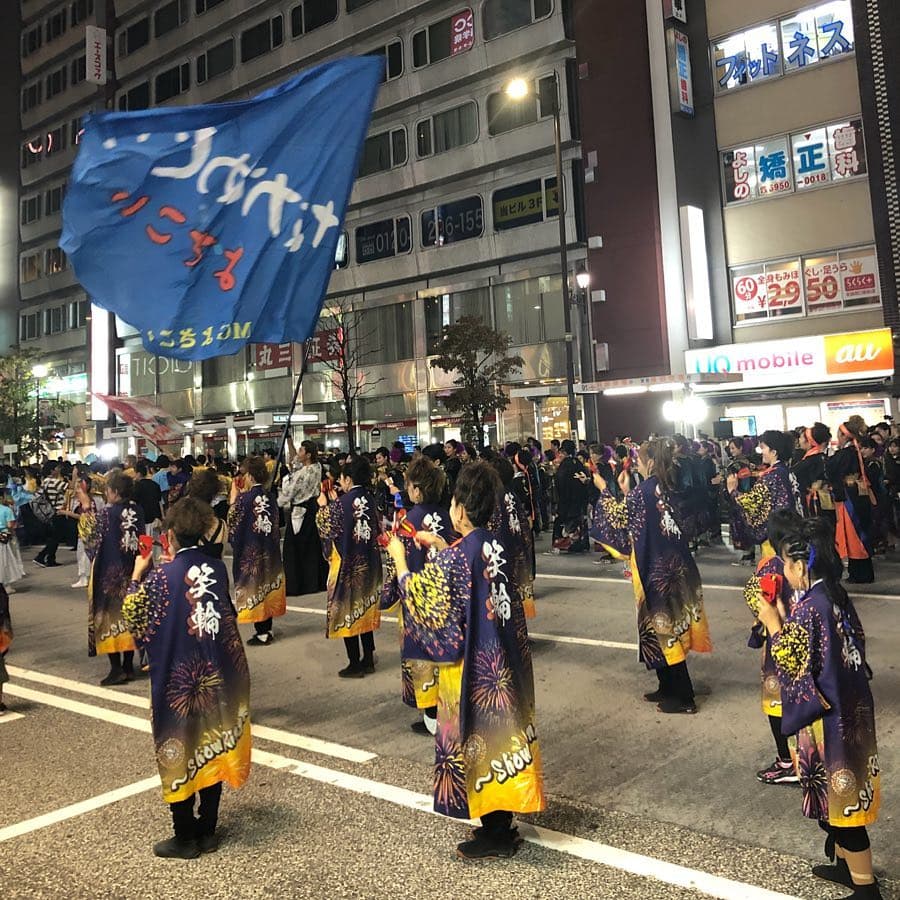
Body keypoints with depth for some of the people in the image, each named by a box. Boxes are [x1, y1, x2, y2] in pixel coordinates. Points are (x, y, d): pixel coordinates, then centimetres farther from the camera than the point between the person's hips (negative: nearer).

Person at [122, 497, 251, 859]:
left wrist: (137, 576, 10)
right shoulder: (218, 568, -3)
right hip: (215, 677, 5)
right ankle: (207, 832, 25)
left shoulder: (161, 576, -16)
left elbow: (131, 615, -4)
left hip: (176, 679, -4)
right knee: (212, 749, 14)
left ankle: (185, 838, 20)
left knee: (180, 753, 9)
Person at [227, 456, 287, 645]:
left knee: (253, 588, 4)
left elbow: (233, 522, -9)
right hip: (269, 551, 6)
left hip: (250, 551, -6)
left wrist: (234, 498, -2)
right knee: (267, 585, 15)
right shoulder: (269, 496, 0)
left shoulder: (245, 498, -17)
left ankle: (261, 633, 10)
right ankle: (267, 630, 23)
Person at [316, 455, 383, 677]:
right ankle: (368, 659, 23)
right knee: (364, 610, 16)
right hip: (368, 563, 6)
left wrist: (324, 506, 3)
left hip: (347, 563, -6)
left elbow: (328, 530, -10)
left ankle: (355, 665, 10)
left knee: (347, 610, 5)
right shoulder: (369, 498, 1)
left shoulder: (343, 502, -17)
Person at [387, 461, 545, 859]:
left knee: (477, 738, 5)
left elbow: (417, 594, -8)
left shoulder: (454, 558, -21)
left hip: (471, 668, -8)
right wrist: (442, 547, 19)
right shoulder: (496, 547, 1)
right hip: (502, 663, 8)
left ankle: (494, 834, 18)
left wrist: (400, 559, 4)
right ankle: (503, 823, 30)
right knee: (500, 733, 16)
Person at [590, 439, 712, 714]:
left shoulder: (645, 490, -18)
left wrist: (604, 490, 3)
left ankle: (682, 698, 7)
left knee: (663, 627, 0)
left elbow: (619, 516, -7)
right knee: (667, 626, 16)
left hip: (657, 569, -9)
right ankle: (668, 688, 27)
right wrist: (627, 492, 17)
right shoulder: (662, 487, 7)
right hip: (671, 564, 9)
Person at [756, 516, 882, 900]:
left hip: (826, 719, -9)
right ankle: (846, 864, 39)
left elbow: (794, 667, -21)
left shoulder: (808, 608, -25)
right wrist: (786, 620, 7)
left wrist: (774, 626, -14)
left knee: (838, 795, 6)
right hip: (848, 710, 9)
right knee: (843, 791, 22)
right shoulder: (838, 597, 2)